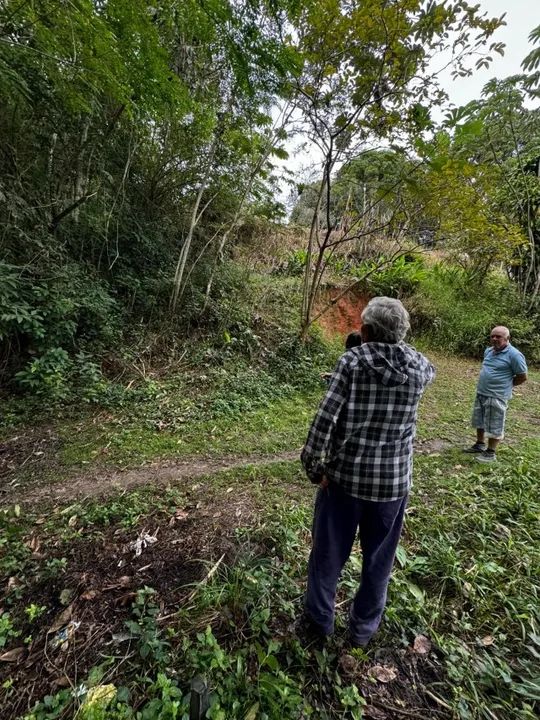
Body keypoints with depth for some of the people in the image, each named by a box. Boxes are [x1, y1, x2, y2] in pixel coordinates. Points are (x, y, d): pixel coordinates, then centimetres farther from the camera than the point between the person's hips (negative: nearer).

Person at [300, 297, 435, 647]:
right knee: (379, 557, 22)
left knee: (328, 552, 19)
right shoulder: (418, 367, -6)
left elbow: (324, 419, -20)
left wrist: (314, 467, -10)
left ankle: (318, 620, 39)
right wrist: (399, 344, 30)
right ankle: (364, 627, 42)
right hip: (393, 481, 2)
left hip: (345, 475, -2)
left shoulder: (352, 361, -15)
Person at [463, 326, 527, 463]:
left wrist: (506, 385, 2)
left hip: (497, 397, -8)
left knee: (494, 426, 2)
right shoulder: (488, 351, 7)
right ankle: (480, 444, 36)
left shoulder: (514, 355, -15)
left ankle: (491, 453, 15)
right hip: (481, 393, 8)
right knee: (479, 421, 19)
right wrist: (485, 383, 15)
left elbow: (522, 377, -8)